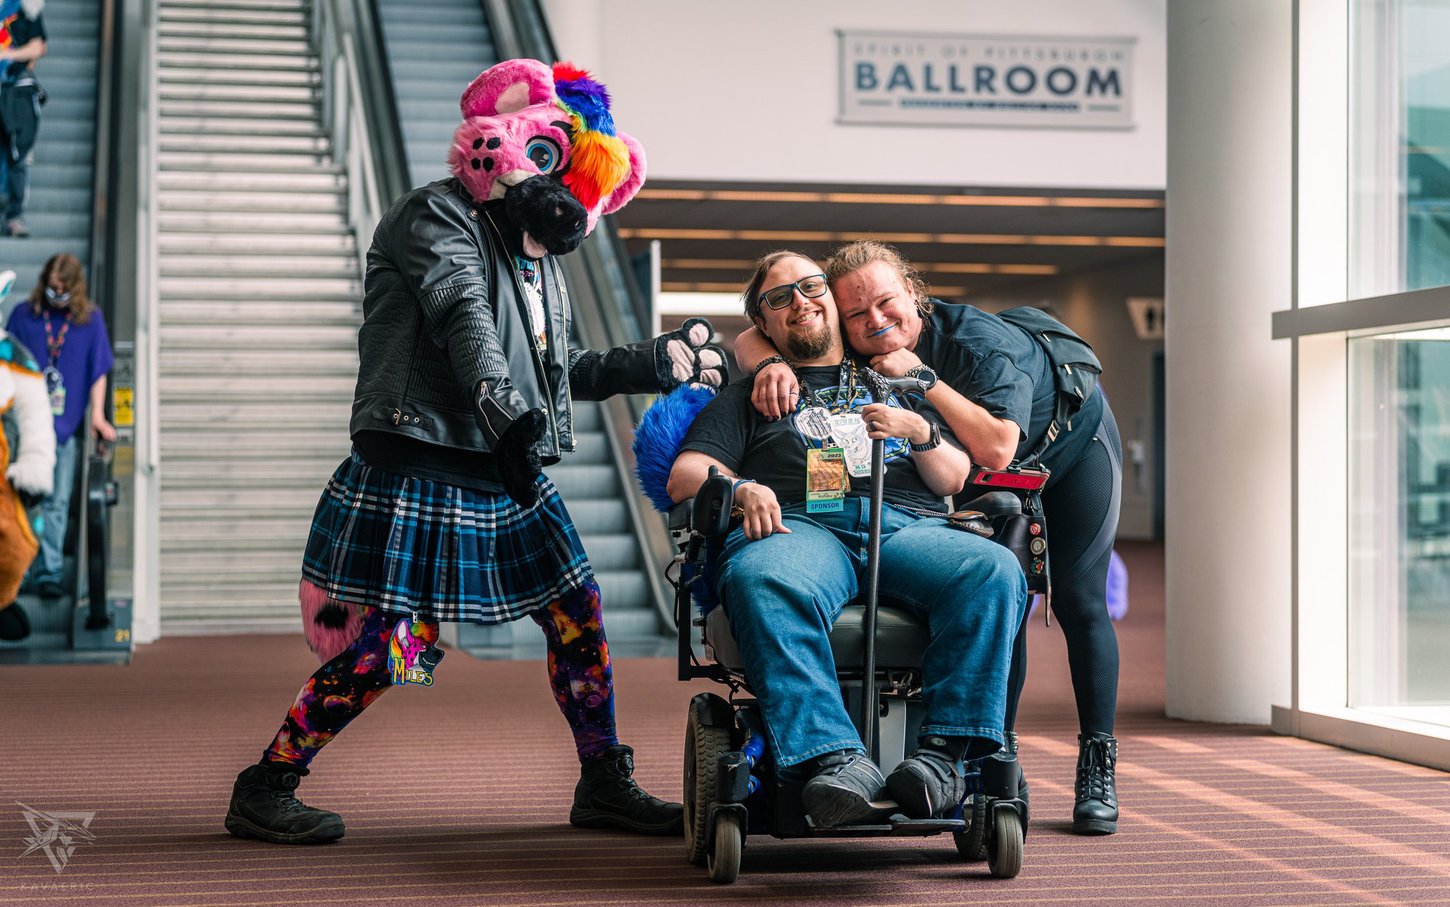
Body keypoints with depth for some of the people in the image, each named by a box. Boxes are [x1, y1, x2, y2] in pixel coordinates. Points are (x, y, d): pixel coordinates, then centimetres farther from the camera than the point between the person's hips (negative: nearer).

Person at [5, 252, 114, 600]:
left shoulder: (90, 320, 4)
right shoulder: (23, 315, 4)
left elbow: (98, 371, 5)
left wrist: (96, 416, -2)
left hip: (66, 426, 0)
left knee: (57, 503, 1)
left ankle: (49, 572, 5)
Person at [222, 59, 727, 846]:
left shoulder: (540, 262, 20)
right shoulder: (436, 217, -7)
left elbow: (562, 369, 29)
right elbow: (463, 315, -26)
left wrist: (664, 361, 24)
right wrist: (504, 408, -42)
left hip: (509, 479, 9)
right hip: (420, 474, -9)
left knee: (577, 614, 6)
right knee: (384, 643, -10)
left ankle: (605, 786, 20)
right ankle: (263, 789, 4)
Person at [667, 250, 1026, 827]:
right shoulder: (750, 396, 30)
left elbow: (955, 481, 25)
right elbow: (684, 476, 15)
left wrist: (921, 434, 4)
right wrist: (739, 487, -8)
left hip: (908, 527, 2)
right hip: (800, 525, -2)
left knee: (994, 572, -33)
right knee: (763, 583, -41)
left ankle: (946, 752, -38)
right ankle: (838, 759, -49)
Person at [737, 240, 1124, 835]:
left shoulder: (982, 345, -38)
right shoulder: (859, 352, -22)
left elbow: (996, 448, -51)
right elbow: (750, 337, -19)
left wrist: (923, 377, -47)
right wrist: (771, 362, -43)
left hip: (1074, 447, -5)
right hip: (1002, 483, 5)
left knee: (1077, 602, -9)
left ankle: (1098, 769, -1)